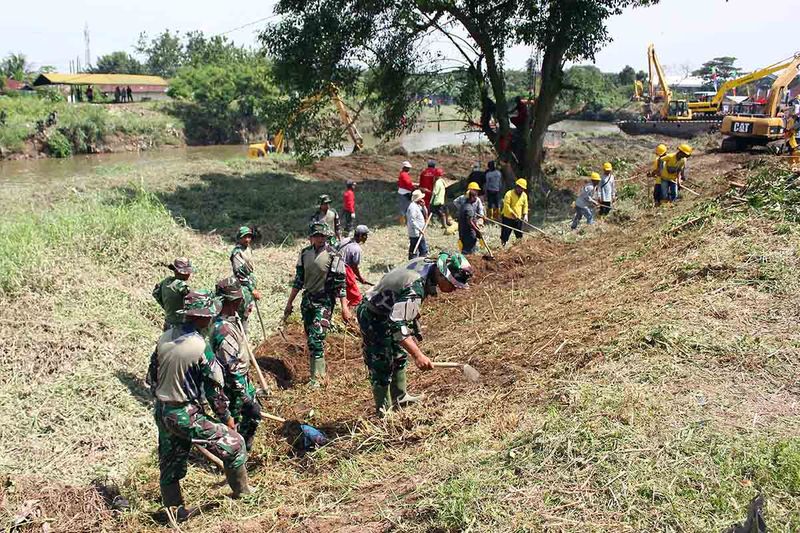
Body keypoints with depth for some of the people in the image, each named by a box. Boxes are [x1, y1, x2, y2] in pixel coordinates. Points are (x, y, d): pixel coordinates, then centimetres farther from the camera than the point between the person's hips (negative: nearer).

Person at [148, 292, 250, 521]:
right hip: (187, 416, -7)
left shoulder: (164, 338, -2)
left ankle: (176, 511, 35)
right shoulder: (200, 348, -21)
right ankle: (243, 495, 23)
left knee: (169, 465, 20)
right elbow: (214, 389, -13)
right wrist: (226, 417, 1)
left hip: (162, 413, 8)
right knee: (234, 444, 8)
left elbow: (151, 376, 10)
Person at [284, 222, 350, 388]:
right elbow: (298, 280, 12)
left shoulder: (333, 256, -11)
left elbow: (341, 283, -10)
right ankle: (320, 370, 29)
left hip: (324, 302, -6)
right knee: (310, 338, 13)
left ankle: (316, 377, -4)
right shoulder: (304, 253, 4)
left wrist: (344, 308, -14)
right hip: (307, 300, 6)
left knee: (316, 339, -12)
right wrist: (289, 303, 14)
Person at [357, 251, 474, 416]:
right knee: (383, 367, -4)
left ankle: (400, 397, 38)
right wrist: (417, 355, -46)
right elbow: (397, 324, -44)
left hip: (388, 312, 10)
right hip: (374, 320, -10)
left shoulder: (425, 261, -10)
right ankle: (383, 412, 10)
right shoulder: (415, 288, -38)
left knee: (399, 356, 22)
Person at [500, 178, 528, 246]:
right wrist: (513, 214, -26)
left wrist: (525, 215, -6)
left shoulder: (524, 195, 6)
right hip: (508, 218, -5)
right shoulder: (509, 194, -13)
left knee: (520, 235, 10)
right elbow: (506, 206, -18)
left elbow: (525, 206, 10)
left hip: (518, 219, 5)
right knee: (505, 234, -1)